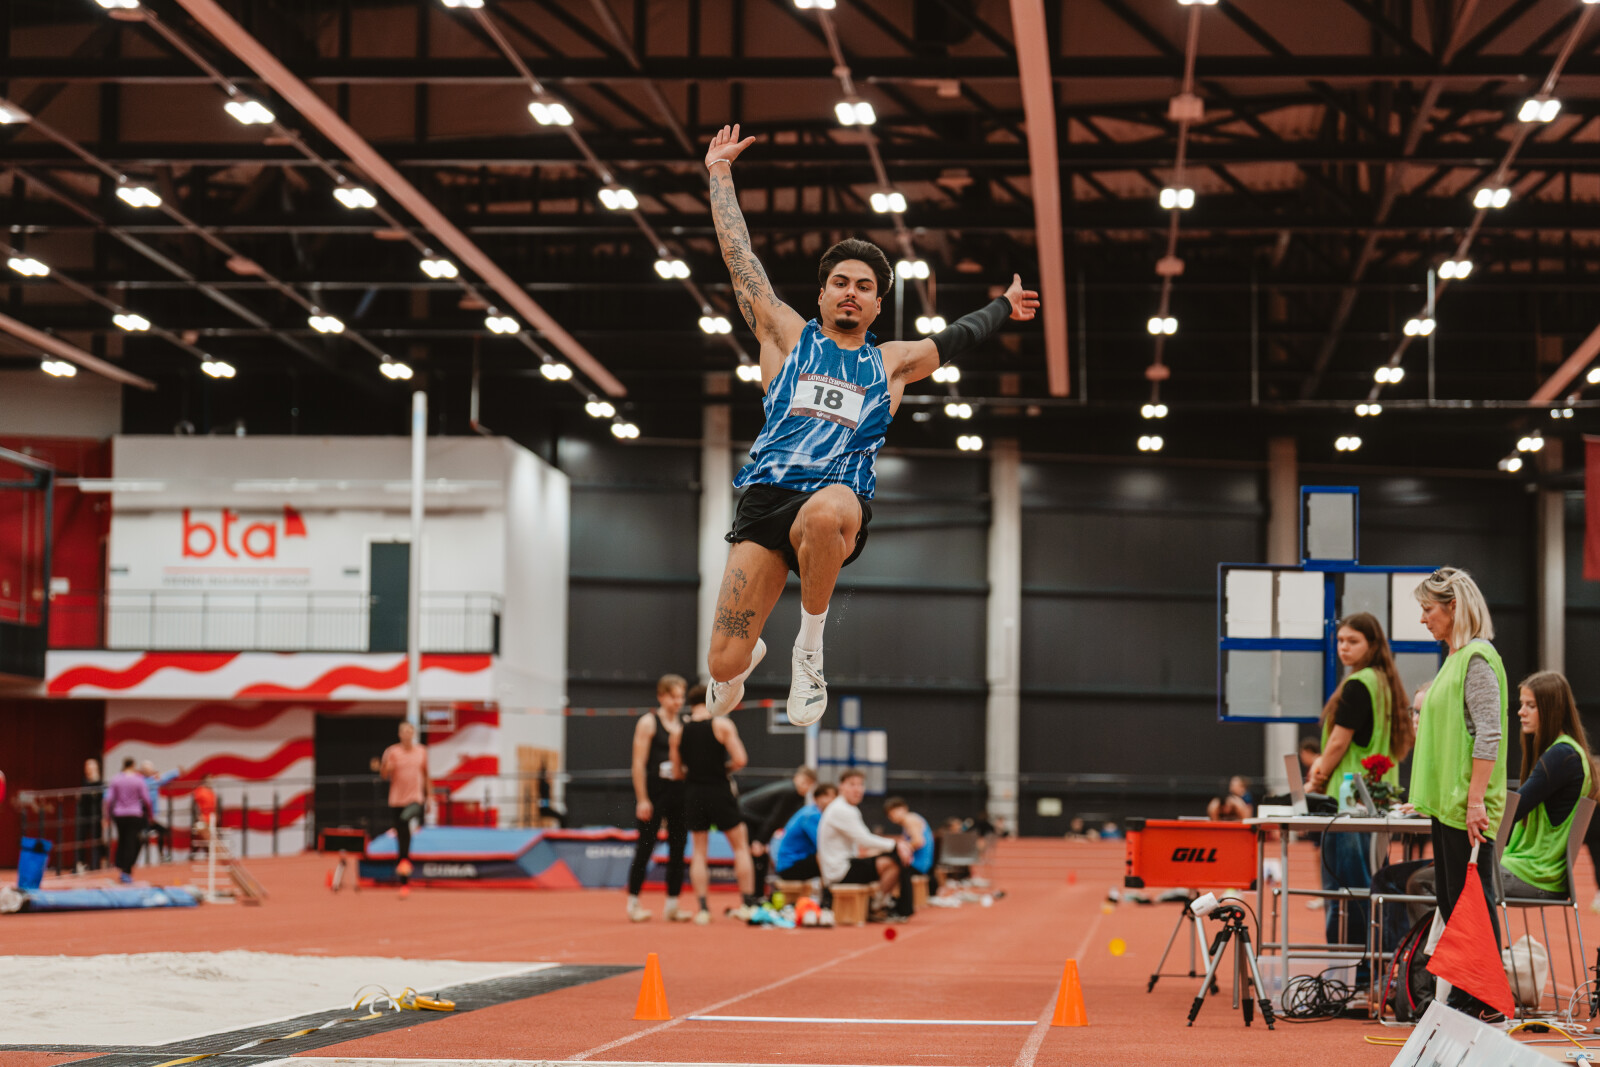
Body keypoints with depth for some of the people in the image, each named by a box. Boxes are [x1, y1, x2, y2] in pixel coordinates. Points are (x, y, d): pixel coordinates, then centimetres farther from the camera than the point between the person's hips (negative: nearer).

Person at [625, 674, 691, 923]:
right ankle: (633, 902, 5)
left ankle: (672, 905, 9)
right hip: (653, 792, -5)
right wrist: (642, 800, -13)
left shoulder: (683, 726, 14)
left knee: (678, 848, 4)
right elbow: (639, 763, -7)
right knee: (645, 846, -3)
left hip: (678, 794, 6)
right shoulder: (648, 722, -3)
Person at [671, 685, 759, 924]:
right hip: (720, 792, -3)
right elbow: (740, 760, -15)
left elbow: (676, 773, 5)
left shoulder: (679, 732, 3)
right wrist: (726, 768, 5)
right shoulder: (722, 724, -7)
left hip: (693, 794, 3)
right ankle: (748, 902, 7)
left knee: (699, 851, 10)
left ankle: (702, 907, 2)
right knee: (740, 846, 10)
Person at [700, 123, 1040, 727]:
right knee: (723, 665, -10)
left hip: (839, 497, 0)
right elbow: (739, 257, 19)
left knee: (826, 512, -43)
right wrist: (719, 174, 22)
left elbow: (957, 338, 38)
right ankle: (748, 660, 33)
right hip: (767, 495, 0)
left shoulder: (890, 363, 22)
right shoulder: (787, 336, 17)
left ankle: (810, 647, -18)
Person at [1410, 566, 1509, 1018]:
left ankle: (1484, 1001, -1)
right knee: (1450, 898, 12)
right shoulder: (1456, 657, 16)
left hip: (1467, 806, -10)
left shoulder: (1478, 658, -14)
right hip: (1446, 802, 10)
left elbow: (1489, 735, -20)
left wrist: (1475, 799, -23)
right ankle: (1461, 996, 18)